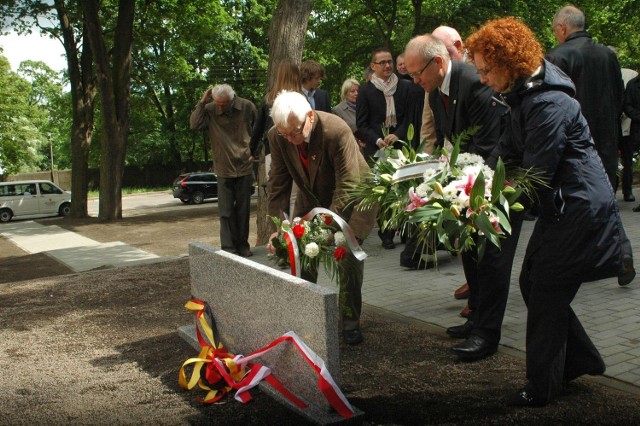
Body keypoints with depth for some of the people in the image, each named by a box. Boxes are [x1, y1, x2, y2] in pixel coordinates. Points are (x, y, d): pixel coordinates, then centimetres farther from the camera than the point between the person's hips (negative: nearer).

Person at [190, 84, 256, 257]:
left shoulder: (247, 107, -5)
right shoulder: (210, 110, -6)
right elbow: (194, 125, -20)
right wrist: (202, 103, -20)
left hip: (245, 167, 1)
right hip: (224, 169, -1)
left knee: (243, 210, 10)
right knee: (226, 211, -1)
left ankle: (243, 245, 21)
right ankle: (228, 247, 6)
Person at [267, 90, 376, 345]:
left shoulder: (337, 131, -34)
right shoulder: (277, 137, -18)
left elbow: (347, 187, -31)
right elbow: (278, 185, -11)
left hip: (350, 201, -4)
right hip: (312, 200, 5)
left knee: (349, 258, -11)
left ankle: (350, 322, 6)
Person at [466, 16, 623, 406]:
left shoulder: (549, 104, -24)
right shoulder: (524, 96, 7)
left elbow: (536, 173, -22)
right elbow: (507, 153, 11)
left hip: (579, 209, -10)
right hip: (562, 206, 10)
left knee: (546, 295, -1)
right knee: (533, 283, 15)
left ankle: (542, 388, 15)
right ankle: (580, 360, 31)